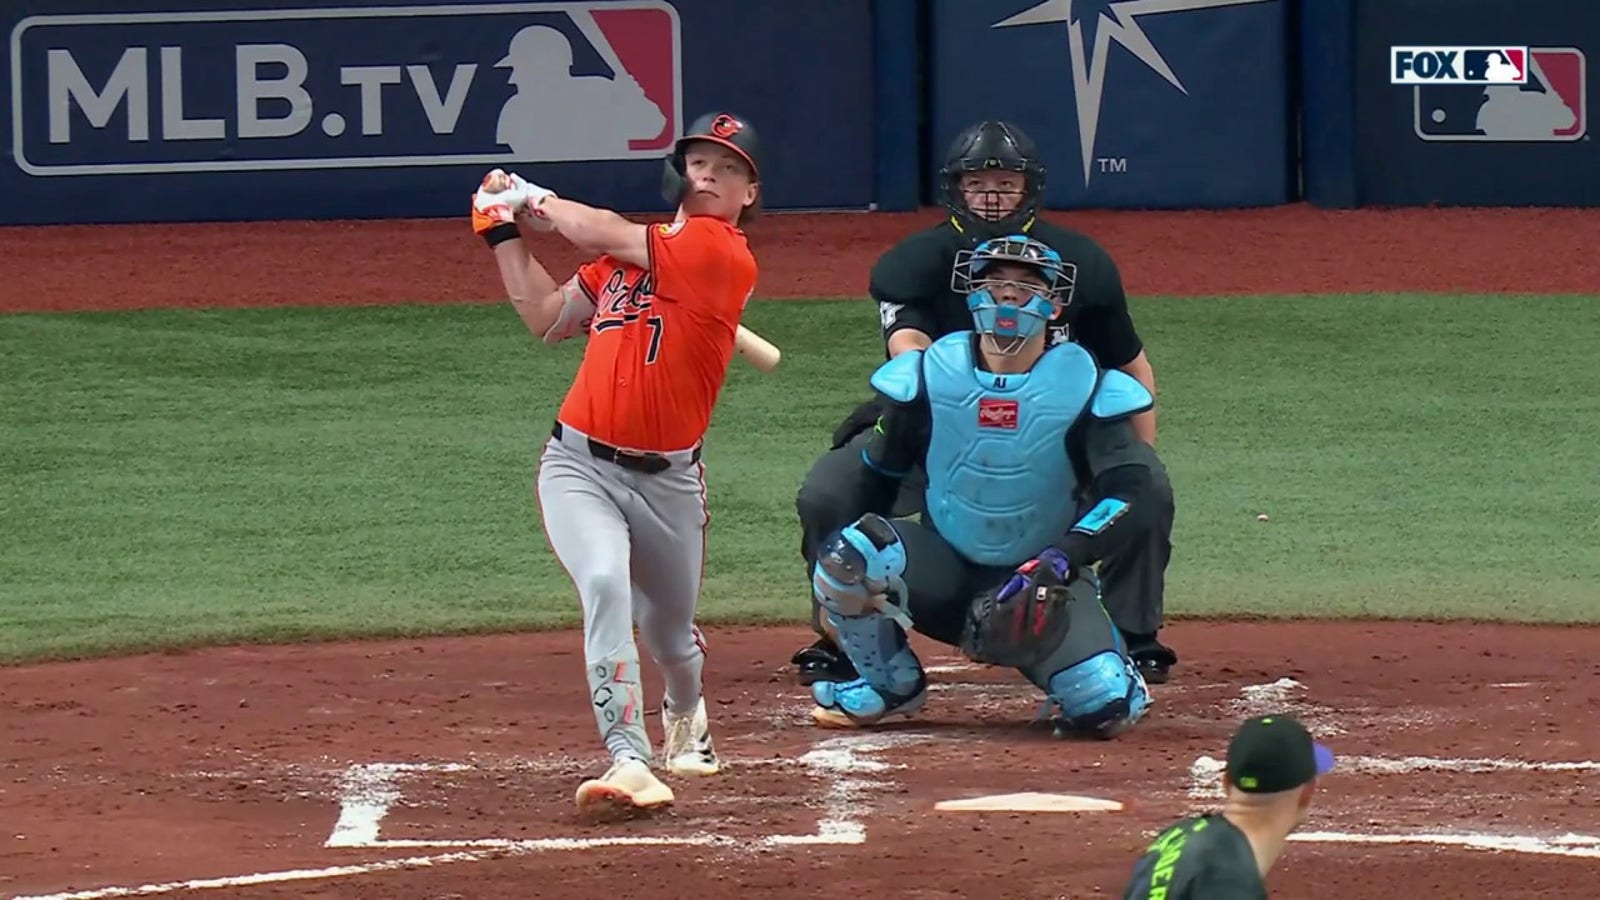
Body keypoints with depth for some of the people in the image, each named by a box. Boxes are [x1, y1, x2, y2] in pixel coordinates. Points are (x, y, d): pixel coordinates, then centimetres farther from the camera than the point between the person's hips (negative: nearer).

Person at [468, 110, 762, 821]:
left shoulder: (722, 255, -10)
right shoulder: (631, 251, 10)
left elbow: (607, 236, -13)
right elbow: (549, 320, 18)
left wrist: (539, 202, 4)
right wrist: (504, 231, 16)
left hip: (667, 480, -2)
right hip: (579, 462, 2)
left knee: (670, 630, 16)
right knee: (605, 586, -25)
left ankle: (685, 713, 52)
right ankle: (629, 762, -29)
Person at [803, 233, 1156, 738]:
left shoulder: (1085, 389, -11)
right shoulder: (928, 376, -4)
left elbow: (1133, 497, -20)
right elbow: (877, 478, 6)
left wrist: (1063, 560, -36)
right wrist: (845, 573, -4)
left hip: (1039, 583, -1)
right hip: (944, 571, 2)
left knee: (1106, 709, -25)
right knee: (848, 557, -29)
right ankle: (891, 686, 0)